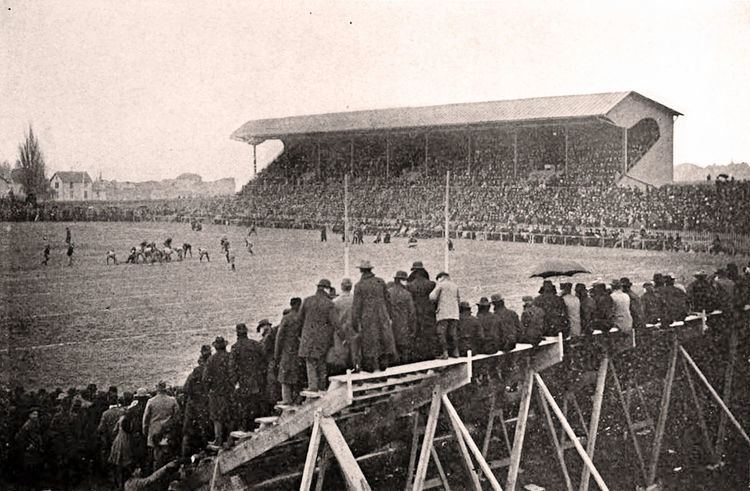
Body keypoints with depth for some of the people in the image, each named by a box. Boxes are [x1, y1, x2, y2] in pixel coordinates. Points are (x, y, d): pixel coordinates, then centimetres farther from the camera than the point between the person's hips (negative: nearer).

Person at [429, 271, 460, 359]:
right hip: (454, 313, 5)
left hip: (443, 313, -5)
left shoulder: (440, 284, -1)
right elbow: (458, 299, 22)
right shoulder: (455, 286, 15)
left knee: (441, 333, -4)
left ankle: (444, 353, -10)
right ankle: (455, 351, 9)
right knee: (453, 333, 10)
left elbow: (433, 297, -7)